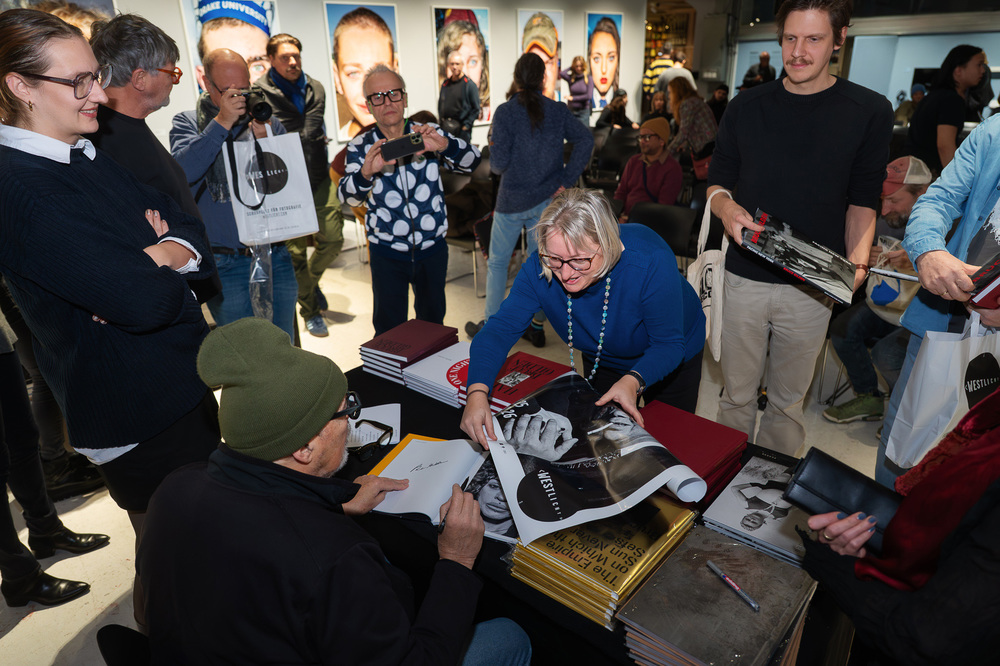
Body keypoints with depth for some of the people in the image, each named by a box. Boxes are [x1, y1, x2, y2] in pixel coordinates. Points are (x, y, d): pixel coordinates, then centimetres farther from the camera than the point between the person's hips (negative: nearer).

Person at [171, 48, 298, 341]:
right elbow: (183, 171, -14)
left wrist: (264, 140, -11)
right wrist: (222, 122, -17)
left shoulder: (267, 121, 10)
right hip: (226, 264, -2)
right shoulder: (188, 123, 5)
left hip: (276, 258, 2)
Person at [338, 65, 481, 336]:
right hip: (387, 252, -1)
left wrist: (445, 144, -35)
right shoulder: (361, 146, -3)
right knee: (389, 329, 8)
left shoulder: (428, 135, -2)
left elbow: (472, 161, -13)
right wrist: (366, 172, -37)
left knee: (433, 321, 18)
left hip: (433, 247, 1)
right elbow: (347, 196, -15)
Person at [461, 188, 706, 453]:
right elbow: (501, 328, -31)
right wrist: (477, 393, -48)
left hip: (670, 361, -2)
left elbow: (669, 344, -31)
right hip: (601, 361, 3)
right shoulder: (540, 267, -33)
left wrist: (633, 381, -51)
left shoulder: (651, 262, -41)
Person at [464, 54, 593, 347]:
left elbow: (498, 162, -16)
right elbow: (585, 139, -9)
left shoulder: (505, 112, -11)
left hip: (513, 201, -3)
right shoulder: (559, 111, 0)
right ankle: (537, 326, 23)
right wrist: (566, 180, -8)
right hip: (548, 200, 4)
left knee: (497, 262, 12)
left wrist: (495, 165, 8)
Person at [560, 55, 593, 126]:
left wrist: (573, 98, -10)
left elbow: (589, 96, -10)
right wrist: (571, 67, -3)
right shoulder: (571, 77, 3)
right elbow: (561, 74, -18)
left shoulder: (589, 78, -2)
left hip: (583, 111, -2)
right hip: (571, 110, 2)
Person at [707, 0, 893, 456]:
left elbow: (862, 201, 3)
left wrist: (856, 263, -14)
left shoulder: (870, 112, 0)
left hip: (812, 286, -1)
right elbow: (717, 180, 9)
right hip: (745, 276, 1)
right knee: (737, 393, 11)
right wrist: (726, 207, -14)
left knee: (788, 400, 14)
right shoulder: (747, 106, 5)